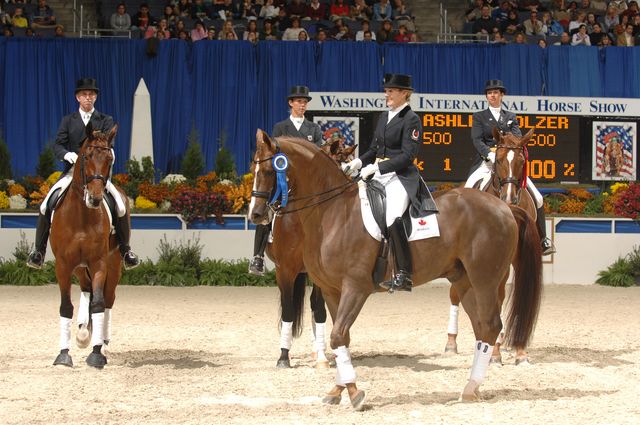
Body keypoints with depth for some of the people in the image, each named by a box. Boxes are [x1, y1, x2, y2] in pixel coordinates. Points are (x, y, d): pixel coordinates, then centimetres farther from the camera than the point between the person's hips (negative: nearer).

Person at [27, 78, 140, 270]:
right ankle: (39, 250, -4)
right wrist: (66, 154, -22)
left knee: (121, 207, -21)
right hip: (72, 173, 1)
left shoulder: (105, 121, 8)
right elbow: (57, 145, 1)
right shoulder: (68, 121, 11)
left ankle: (125, 249, -2)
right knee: (46, 206, -17)